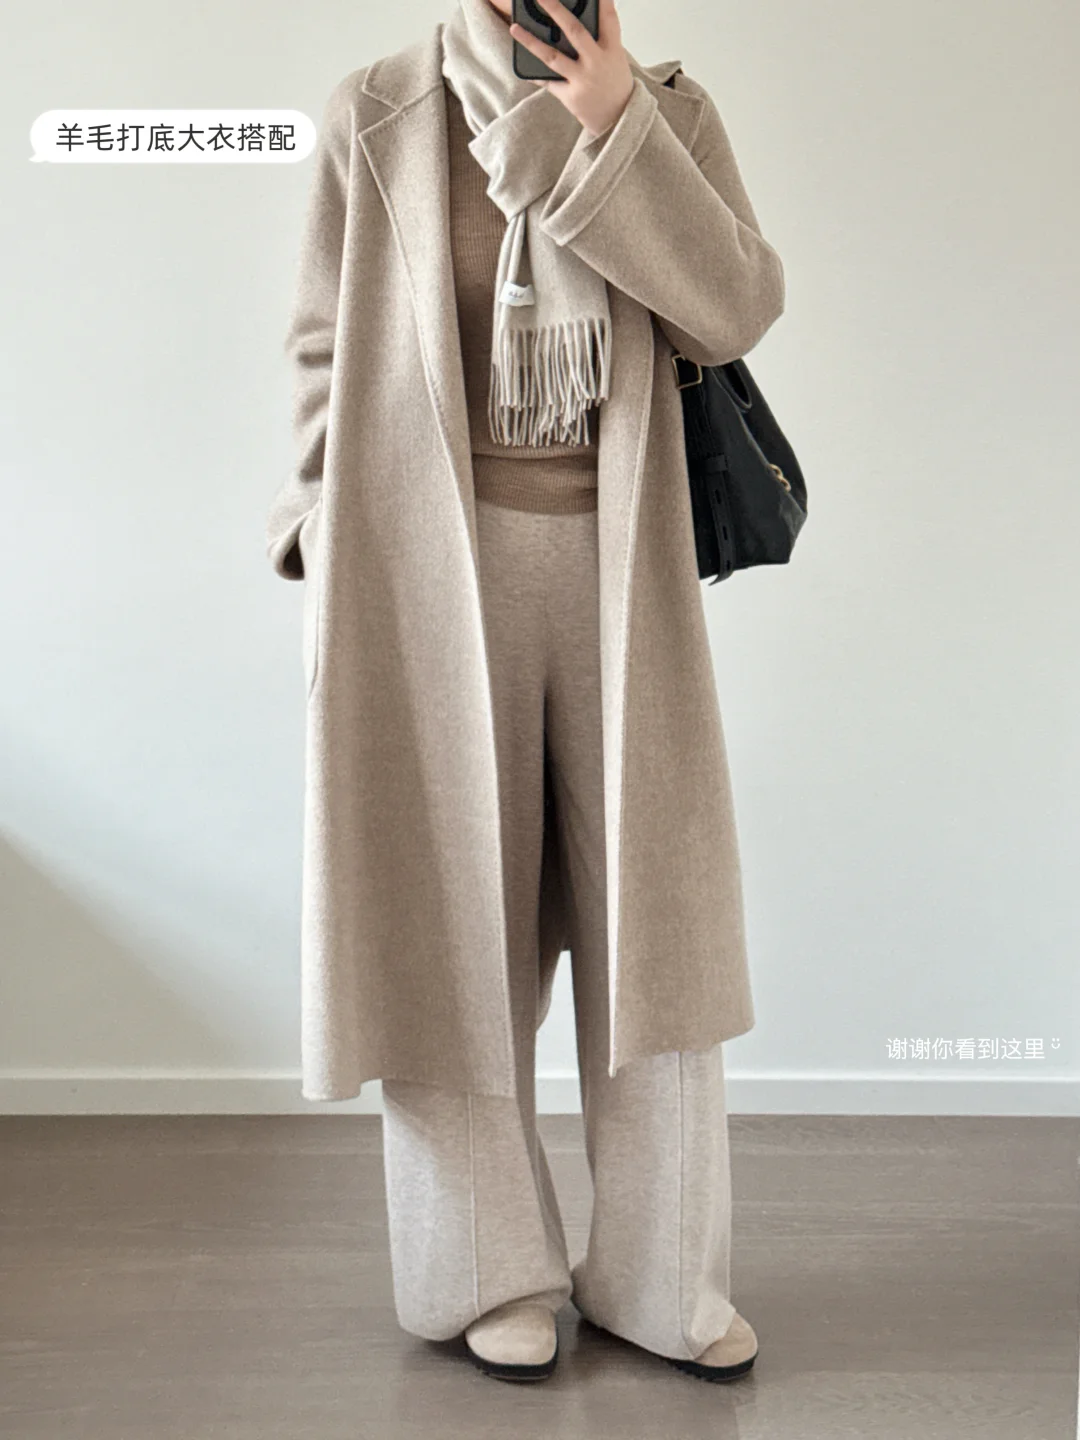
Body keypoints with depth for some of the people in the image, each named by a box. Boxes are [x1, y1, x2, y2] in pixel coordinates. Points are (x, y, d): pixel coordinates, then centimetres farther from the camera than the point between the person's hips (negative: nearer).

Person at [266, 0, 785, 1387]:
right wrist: (340, 564, 1)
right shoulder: (378, 116, 3)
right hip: (440, 567, -1)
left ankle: (661, 1276, 16)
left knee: (651, 910, 2)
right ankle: (491, 1272, 17)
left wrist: (619, 129, -13)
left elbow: (733, 311, -5)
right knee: (461, 916, 2)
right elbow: (330, 352, 4)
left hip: (617, 564, 2)